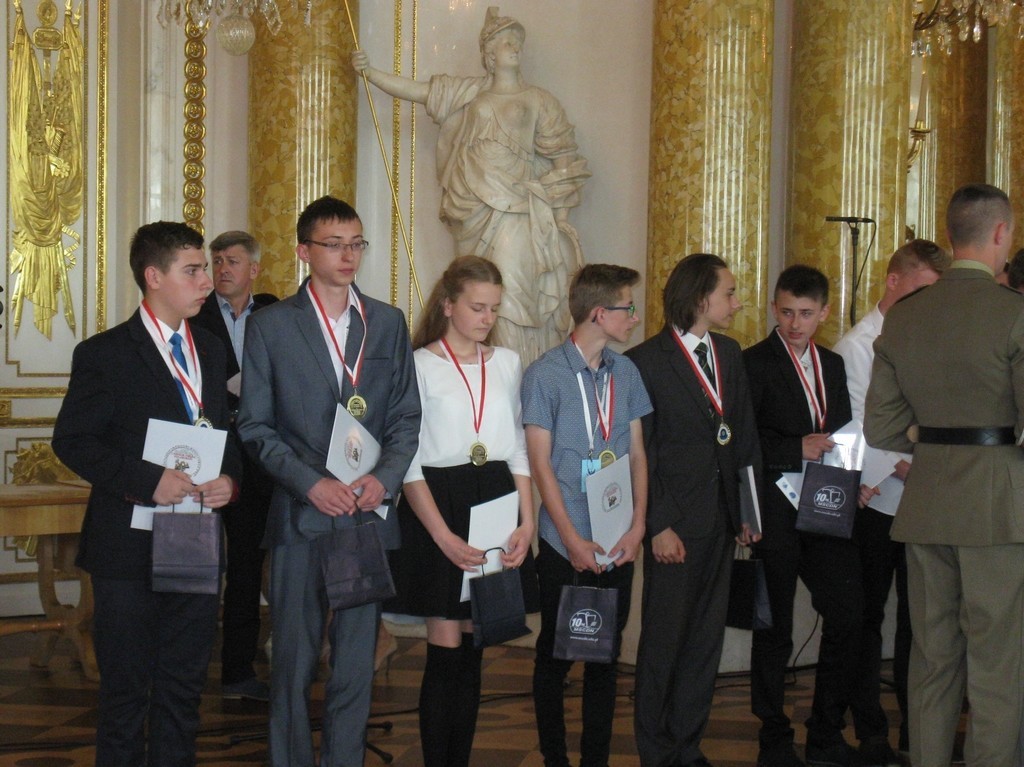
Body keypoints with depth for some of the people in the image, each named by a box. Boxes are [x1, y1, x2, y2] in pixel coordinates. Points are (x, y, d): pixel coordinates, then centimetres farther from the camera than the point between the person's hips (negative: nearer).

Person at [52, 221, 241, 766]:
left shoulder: (210, 350, 12)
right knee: (127, 690, 5)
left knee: (184, 686, 12)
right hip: (130, 545, -5)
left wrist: (230, 477, -3)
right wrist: (148, 480, -21)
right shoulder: (104, 354, -7)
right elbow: (71, 441, -10)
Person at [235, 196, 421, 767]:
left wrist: (385, 477, -7)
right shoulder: (271, 326, 1)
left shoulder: (388, 323, 10)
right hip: (301, 517, -2)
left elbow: (406, 417, 10)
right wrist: (310, 483, -12)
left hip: (369, 513, 2)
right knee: (294, 665, 5)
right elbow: (256, 427, 0)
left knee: (357, 665, 6)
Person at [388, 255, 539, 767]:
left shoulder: (506, 363, 13)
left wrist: (527, 522, 1)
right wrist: (443, 535, -14)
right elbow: (408, 460, -6)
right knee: (445, 651, -6)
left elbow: (519, 449, 13)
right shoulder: (420, 365, -2)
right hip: (437, 506, -4)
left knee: (471, 650, 8)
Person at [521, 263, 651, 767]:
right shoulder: (545, 375, -9)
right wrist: (573, 540, -11)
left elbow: (636, 453, 9)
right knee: (555, 652, 8)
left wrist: (637, 527, -2)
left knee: (607, 652, 10)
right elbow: (540, 462, -8)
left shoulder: (625, 372, 5)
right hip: (565, 544, -4)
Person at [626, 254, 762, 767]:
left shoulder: (730, 354, 12)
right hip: (675, 524, -7)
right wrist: (658, 526, -14)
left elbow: (744, 435, 15)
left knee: (707, 637, 11)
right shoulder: (645, 362, -9)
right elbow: (639, 454, -10)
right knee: (664, 638, 2)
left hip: (721, 521, 7)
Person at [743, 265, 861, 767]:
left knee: (847, 615, 3)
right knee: (775, 630, 5)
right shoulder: (755, 364, -6)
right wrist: (797, 449, -19)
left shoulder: (832, 364, 15)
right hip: (777, 513, -6)